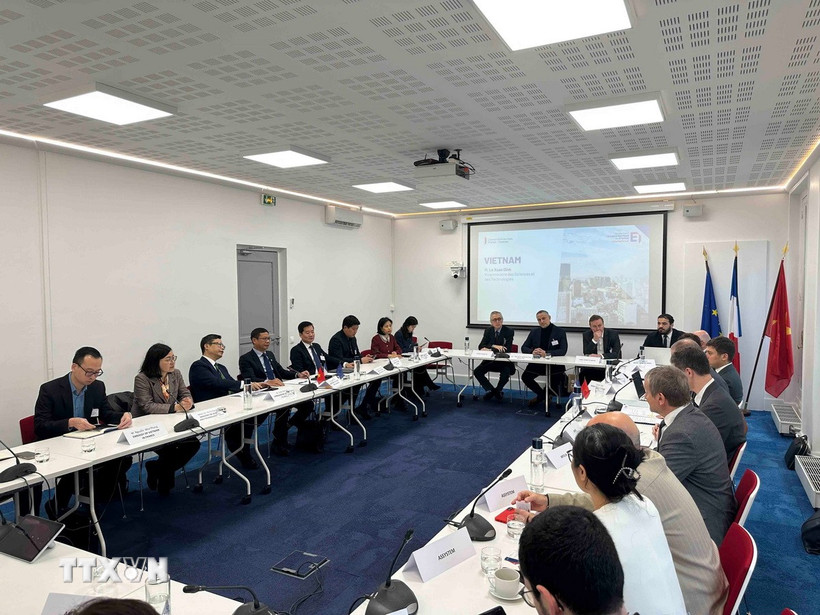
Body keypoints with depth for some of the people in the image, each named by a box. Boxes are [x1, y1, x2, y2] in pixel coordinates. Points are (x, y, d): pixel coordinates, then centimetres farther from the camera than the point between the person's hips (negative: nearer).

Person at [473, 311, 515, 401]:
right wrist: (494, 346, -22)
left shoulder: (509, 331, -8)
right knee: (477, 372, -18)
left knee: (505, 374, -32)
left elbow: (507, 349, -18)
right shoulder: (488, 330, 4)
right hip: (490, 360, 4)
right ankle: (490, 390, 1)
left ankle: (498, 390, 0)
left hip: (504, 361, -3)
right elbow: (481, 346, -4)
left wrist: (489, 349, -22)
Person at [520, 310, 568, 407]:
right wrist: (532, 351, -18)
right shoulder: (534, 332, 9)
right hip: (537, 362, 3)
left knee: (556, 380, -27)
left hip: (554, 363, -3)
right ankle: (543, 394, 5)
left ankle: (541, 396, 5)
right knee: (525, 377, -20)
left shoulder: (560, 332, -1)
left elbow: (563, 351, -12)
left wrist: (546, 353, -27)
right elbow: (524, 348, 6)